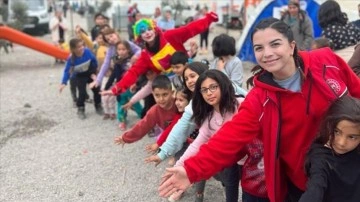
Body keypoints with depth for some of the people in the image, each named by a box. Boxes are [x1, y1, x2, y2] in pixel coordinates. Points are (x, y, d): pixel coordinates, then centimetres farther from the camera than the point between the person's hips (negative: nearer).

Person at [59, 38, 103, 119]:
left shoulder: (87, 52, -27)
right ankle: (80, 109, 11)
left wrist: (93, 73, -4)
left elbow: (94, 61, -9)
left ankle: (98, 106, 27)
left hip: (89, 73, 2)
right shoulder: (71, 59, -30)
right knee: (82, 93, -13)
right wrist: (63, 83, -32)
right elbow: (67, 71, -24)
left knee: (96, 89, 2)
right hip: (79, 76, -2)